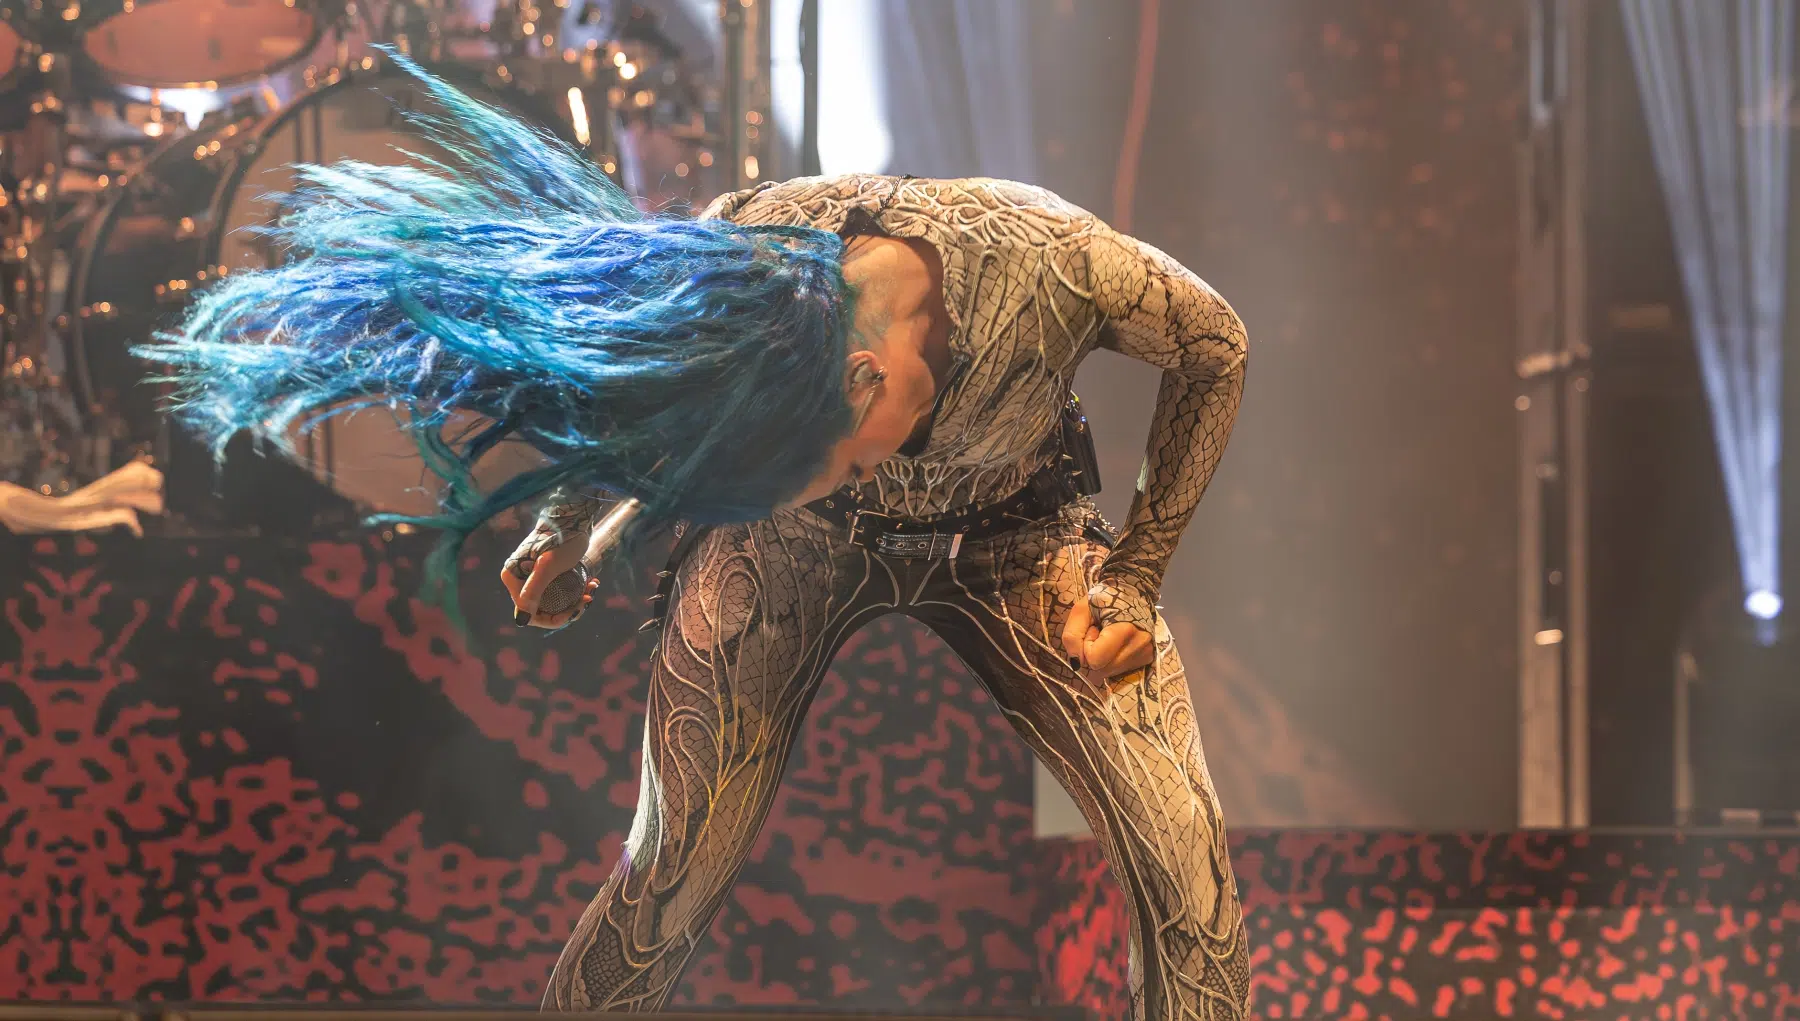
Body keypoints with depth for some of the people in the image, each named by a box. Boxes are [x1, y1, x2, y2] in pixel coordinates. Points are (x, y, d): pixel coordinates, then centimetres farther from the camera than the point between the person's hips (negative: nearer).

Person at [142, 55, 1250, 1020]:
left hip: (1012, 526, 0)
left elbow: (1213, 344, -13)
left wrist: (1136, 575, -14)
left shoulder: (1051, 262, -37)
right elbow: (628, 382, -3)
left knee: (1183, 852, -15)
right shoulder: (737, 256, -31)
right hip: (797, 546, 0)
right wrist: (568, 523, -11)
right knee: (680, 864, -12)